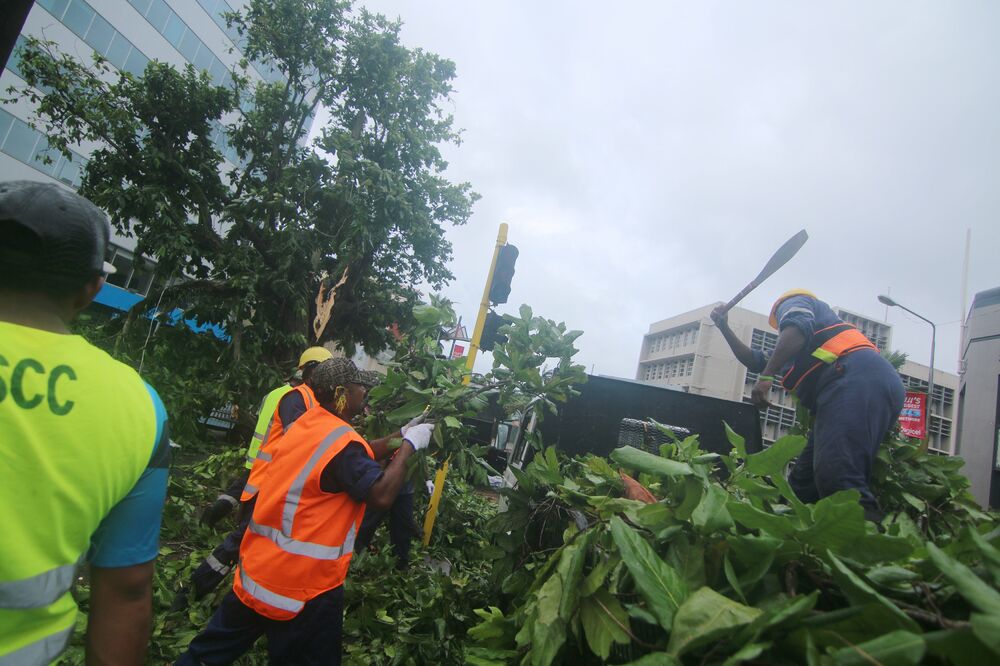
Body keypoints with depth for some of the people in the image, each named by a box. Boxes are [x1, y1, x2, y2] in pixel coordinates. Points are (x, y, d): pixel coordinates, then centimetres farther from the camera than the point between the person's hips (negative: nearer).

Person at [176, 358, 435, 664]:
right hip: (304, 585, -8)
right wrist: (409, 446, -15)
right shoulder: (342, 442, -22)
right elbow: (381, 495, -25)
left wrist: (401, 435, 11)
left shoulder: (306, 423, 6)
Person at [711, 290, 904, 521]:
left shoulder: (794, 303, 19)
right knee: (802, 484, 1)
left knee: (838, 479, -26)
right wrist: (724, 326, 52)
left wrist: (766, 377, -15)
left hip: (859, 380, -9)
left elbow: (797, 330, -6)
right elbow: (753, 360, 49)